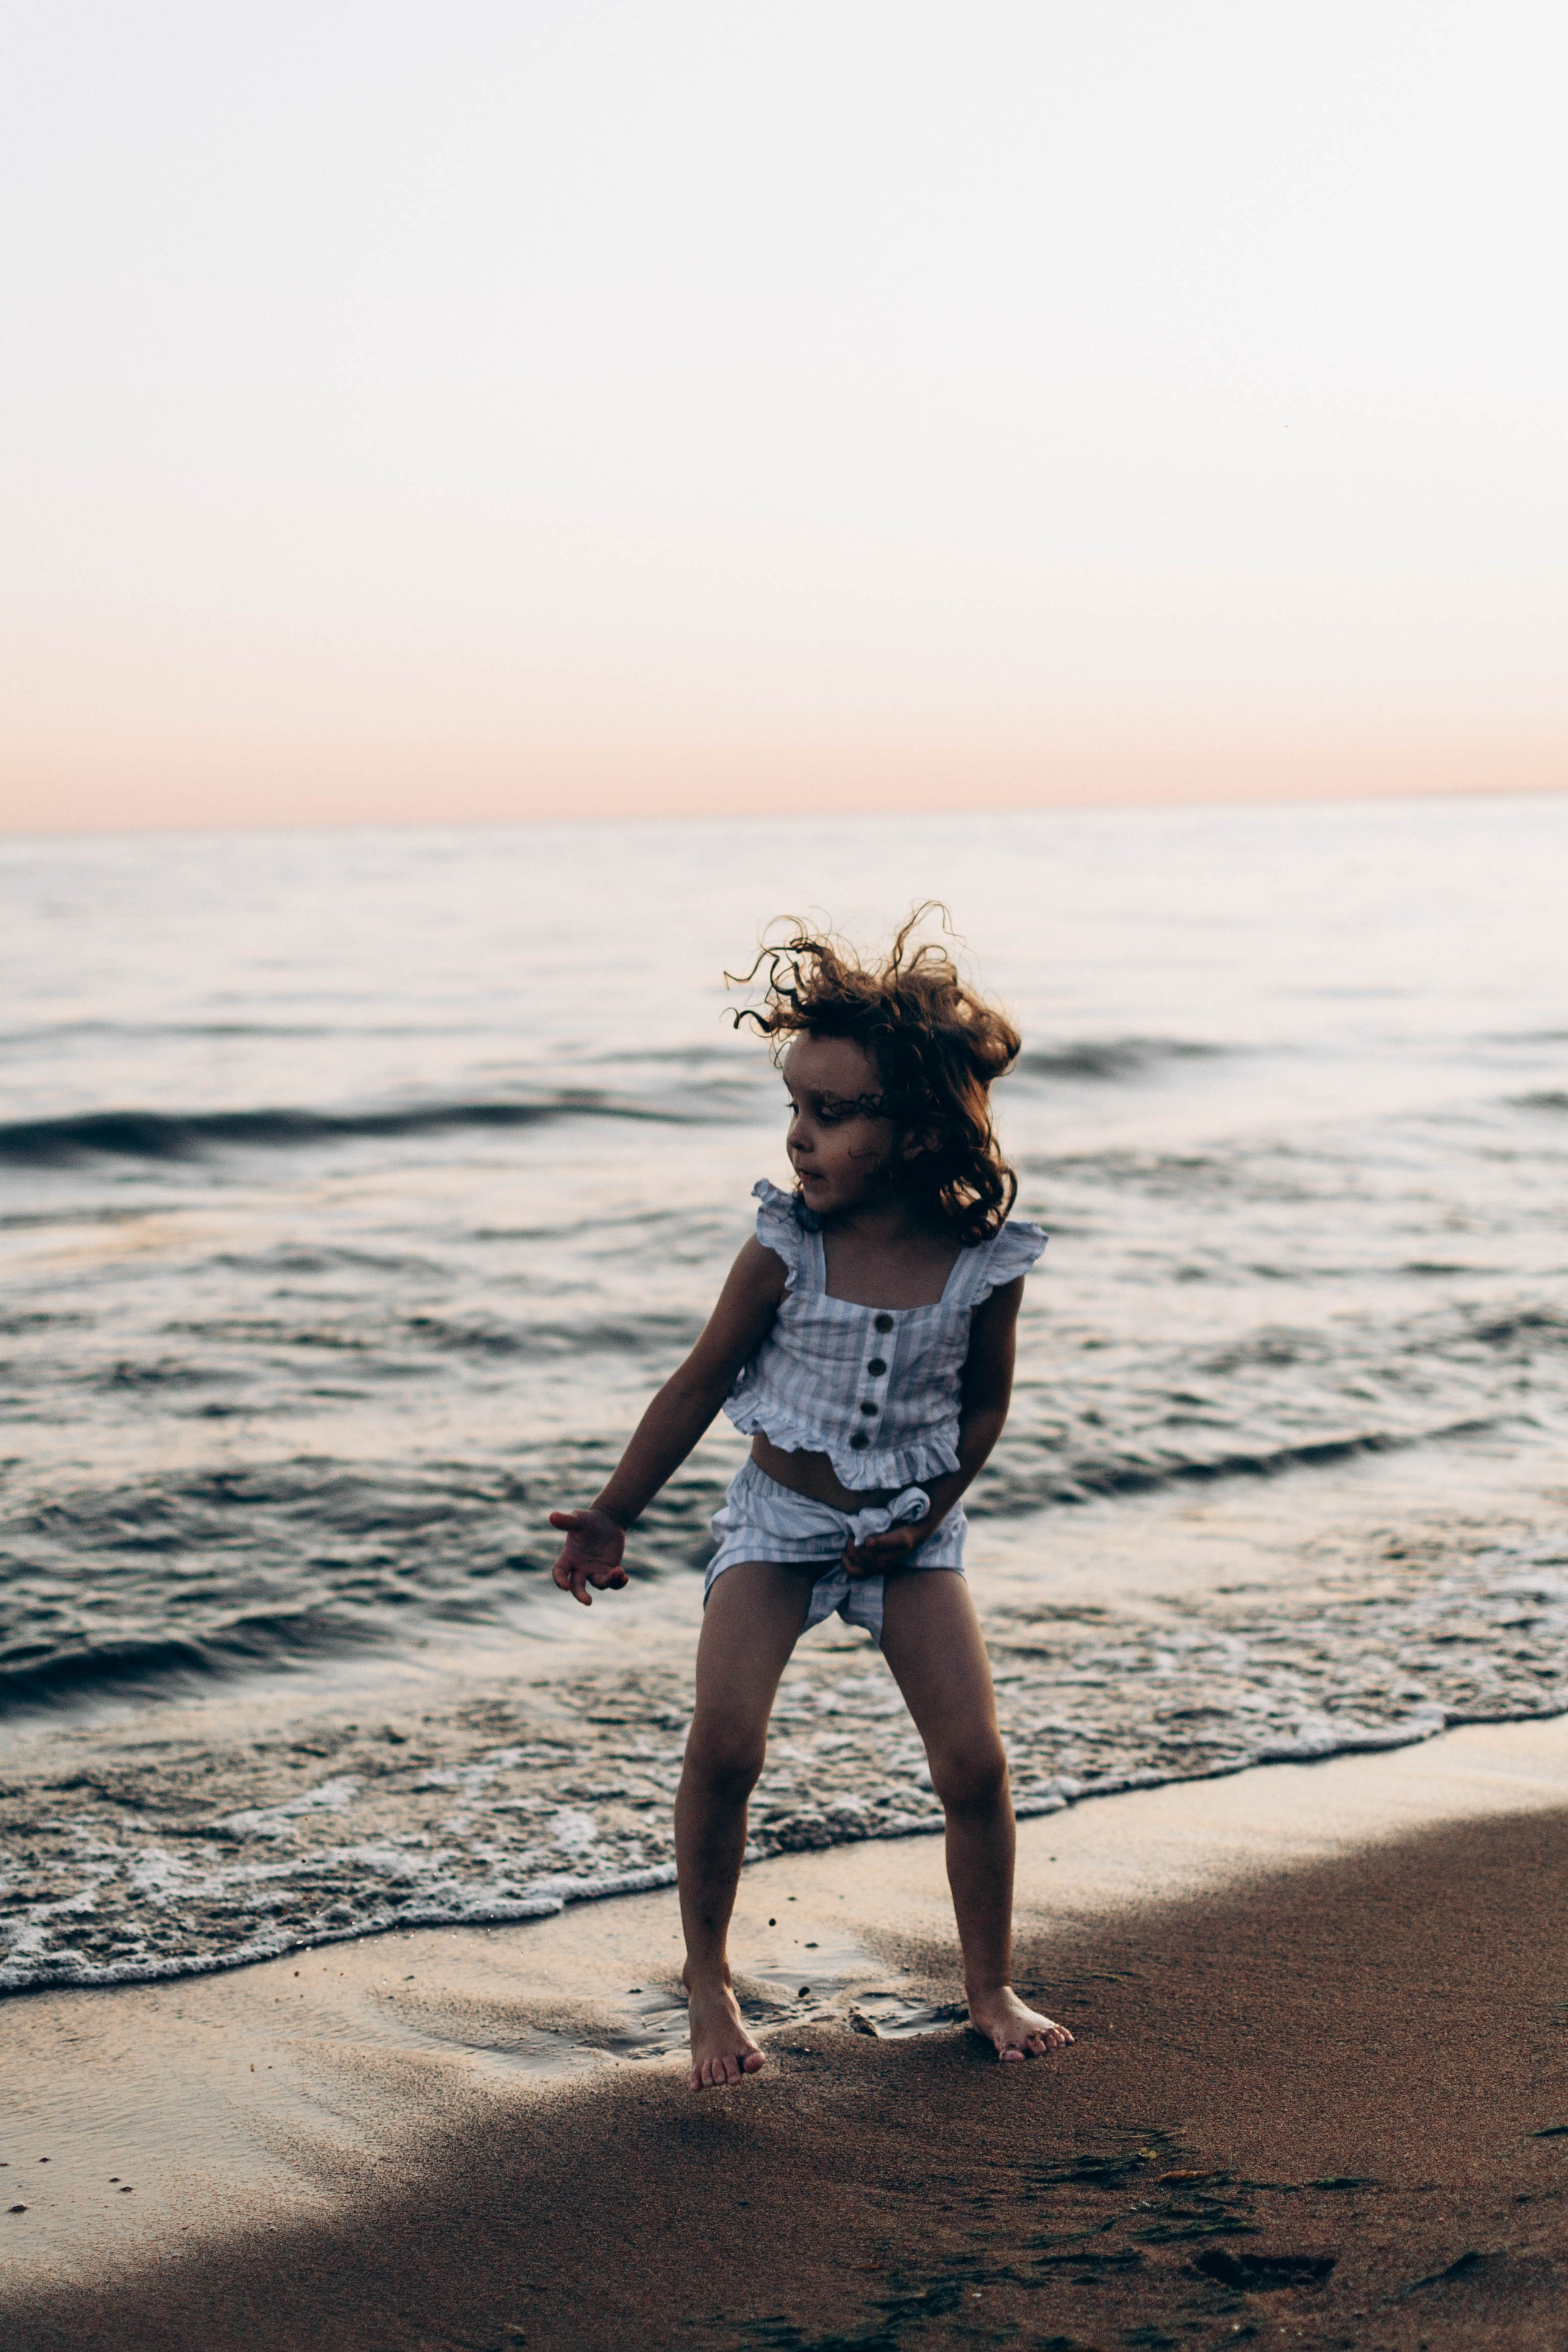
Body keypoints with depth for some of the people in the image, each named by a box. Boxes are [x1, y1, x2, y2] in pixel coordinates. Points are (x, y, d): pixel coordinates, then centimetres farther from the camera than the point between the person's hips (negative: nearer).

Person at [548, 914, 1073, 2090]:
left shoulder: (986, 1262, -14)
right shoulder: (786, 1250, -15)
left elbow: (986, 1401, 3)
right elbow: (700, 1384, -4)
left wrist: (931, 1509, -9)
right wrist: (614, 1516, -3)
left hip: (910, 1532, 1)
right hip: (780, 1517, -1)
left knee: (974, 1761, -4)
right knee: (724, 1747, -15)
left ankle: (991, 1986, 19)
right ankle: (709, 1980, 7)